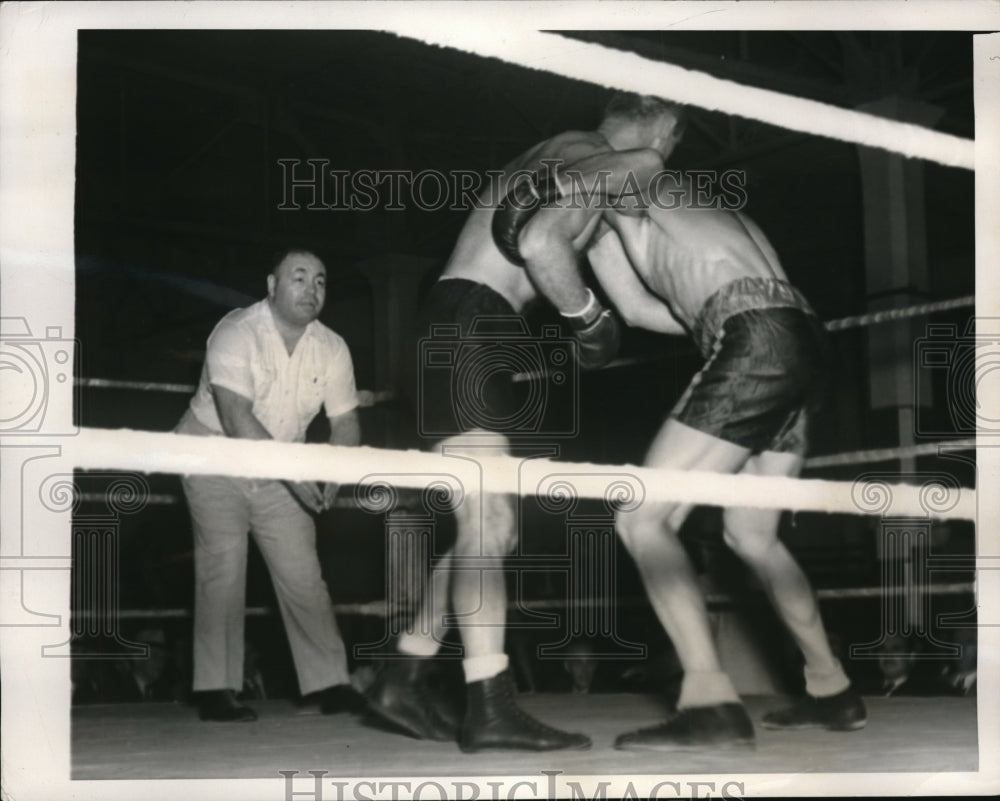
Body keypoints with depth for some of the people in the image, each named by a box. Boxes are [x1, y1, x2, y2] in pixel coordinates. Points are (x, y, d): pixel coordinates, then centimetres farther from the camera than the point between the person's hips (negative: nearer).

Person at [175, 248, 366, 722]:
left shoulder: (331, 349, -2)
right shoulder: (236, 335, -21)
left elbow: (345, 422, 1)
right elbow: (236, 420, -30)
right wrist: (294, 474, -34)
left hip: (280, 471, 5)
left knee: (303, 574, -1)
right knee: (223, 569, -13)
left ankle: (331, 686, 4)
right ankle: (216, 693, -8)